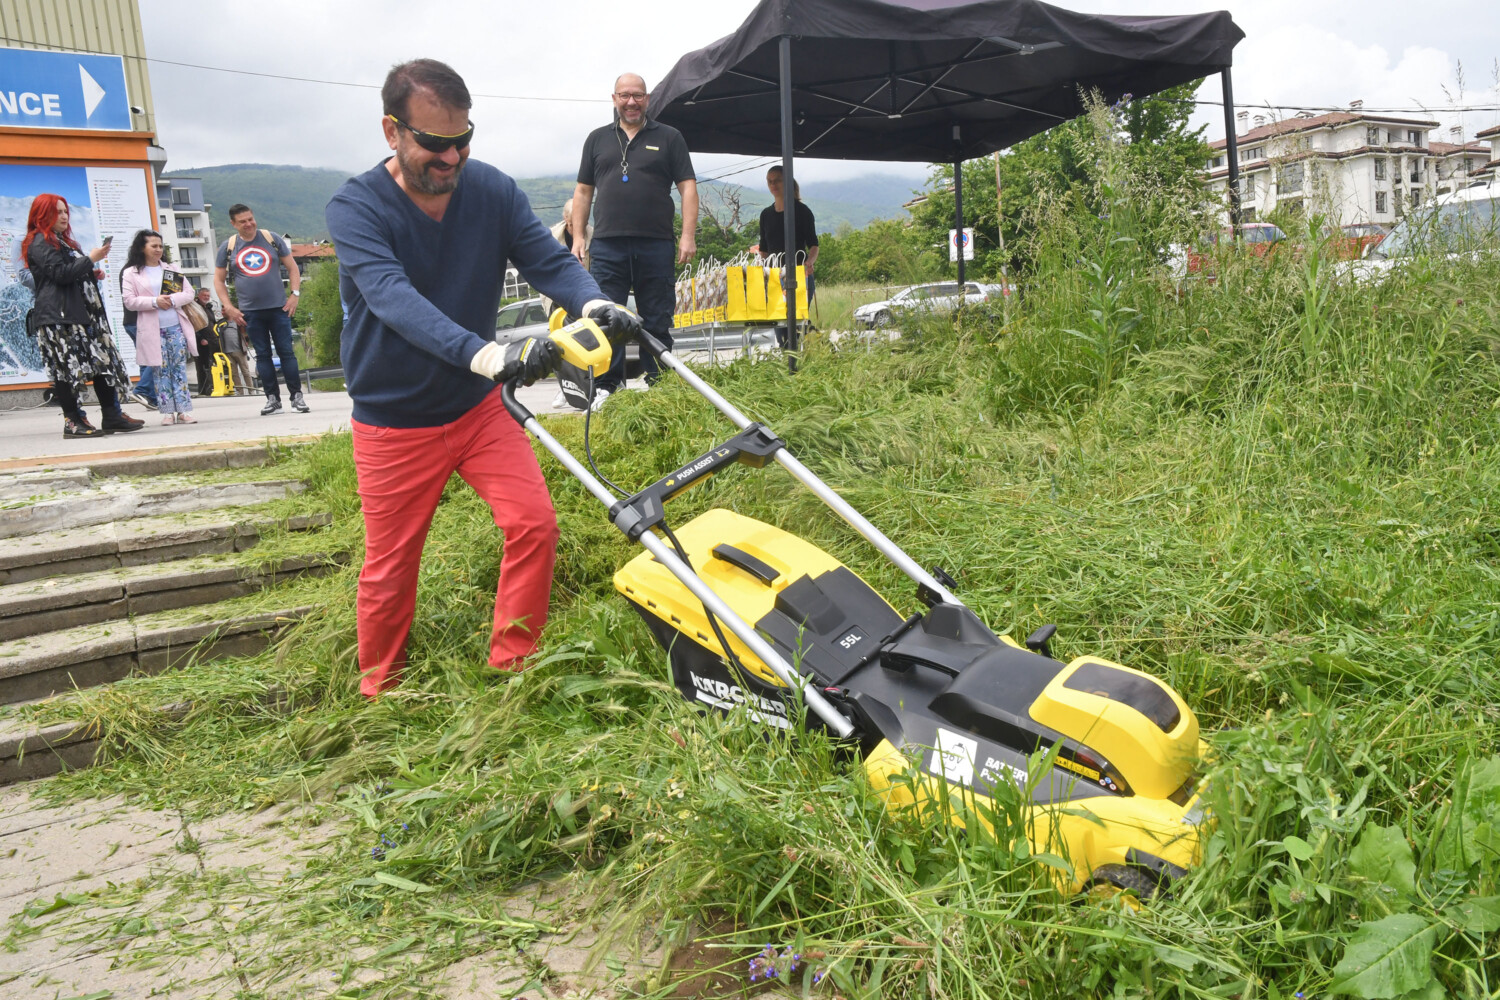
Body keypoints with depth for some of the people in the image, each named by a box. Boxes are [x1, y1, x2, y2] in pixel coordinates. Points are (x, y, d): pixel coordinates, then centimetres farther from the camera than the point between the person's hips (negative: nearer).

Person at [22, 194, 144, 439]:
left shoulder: (64, 241, 25)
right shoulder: (40, 243, -5)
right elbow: (60, 274, -16)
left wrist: (93, 274, 12)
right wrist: (91, 259, -12)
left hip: (81, 312, 10)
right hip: (57, 316, -10)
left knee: (103, 361, 3)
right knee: (68, 366, -9)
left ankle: (112, 416, 4)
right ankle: (73, 421, -6)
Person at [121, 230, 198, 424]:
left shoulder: (172, 270, 13)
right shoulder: (130, 273, 4)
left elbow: (189, 293, 7)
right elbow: (130, 301, -4)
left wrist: (172, 300, -10)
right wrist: (154, 302, -15)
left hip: (176, 327, 2)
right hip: (152, 330, -2)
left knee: (180, 368, 1)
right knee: (162, 371, 1)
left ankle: (184, 410, 2)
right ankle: (167, 412, 5)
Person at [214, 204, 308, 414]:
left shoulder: (272, 239, 5)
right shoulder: (228, 247, 5)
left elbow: (292, 267, 9)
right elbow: (219, 280, 10)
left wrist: (295, 294, -2)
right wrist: (228, 307, 1)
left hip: (278, 307, -1)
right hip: (250, 312, 1)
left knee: (286, 351, -2)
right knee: (262, 355, 4)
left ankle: (297, 396, 3)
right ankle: (272, 399, 8)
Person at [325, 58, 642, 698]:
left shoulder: (493, 191, -5)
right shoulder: (355, 208, -18)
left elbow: (549, 261, -13)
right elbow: (395, 298, -34)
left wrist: (593, 305, -37)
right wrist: (487, 354, -51)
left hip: (479, 406, 3)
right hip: (394, 423, -3)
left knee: (535, 525, -8)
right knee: (389, 569, 5)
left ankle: (512, 670, 11)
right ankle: (378, 699, 28)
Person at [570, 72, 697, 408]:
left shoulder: (669, 138, 10)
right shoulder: (597, 139, 16)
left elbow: (688, 188, 4)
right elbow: (583, 191, 17)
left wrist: (688, 235, -6)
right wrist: (578, 236, 8)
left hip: (656, 245, -1)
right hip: (607, 246, 2)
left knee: (657, 321, 3)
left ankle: (657, 384, 11)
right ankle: (607, 386, 4)